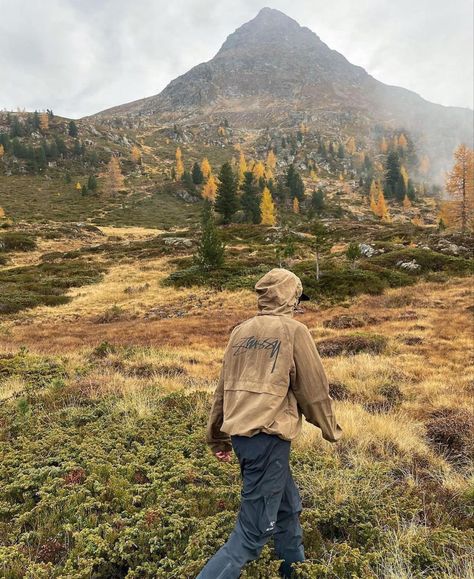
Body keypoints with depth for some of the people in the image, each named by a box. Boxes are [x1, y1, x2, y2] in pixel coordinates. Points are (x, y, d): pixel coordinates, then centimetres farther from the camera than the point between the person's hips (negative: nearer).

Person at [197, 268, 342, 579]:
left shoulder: (241, 331, 11)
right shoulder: (293, 330, -7)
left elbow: (223, 388, 15)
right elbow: (314, 389, -4)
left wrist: (219, 438, 24)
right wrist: (331, 429, 13)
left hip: (239, 433, 8)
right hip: (267, 436, -7)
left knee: (288, 507, 25)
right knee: (253, 531, 2)